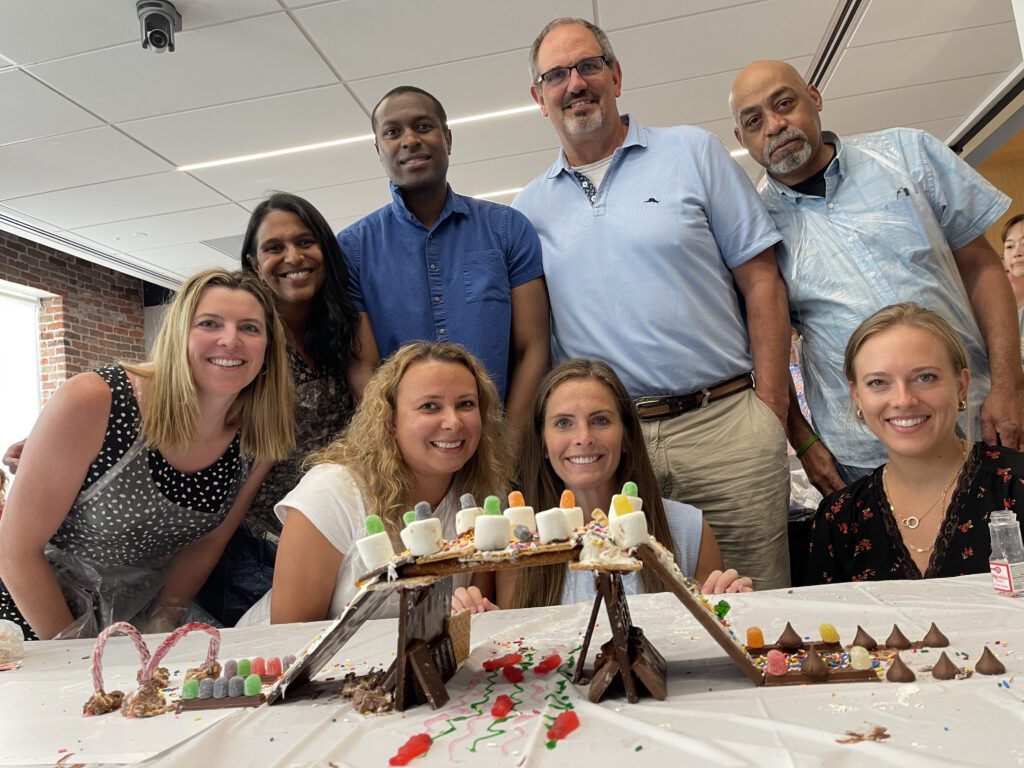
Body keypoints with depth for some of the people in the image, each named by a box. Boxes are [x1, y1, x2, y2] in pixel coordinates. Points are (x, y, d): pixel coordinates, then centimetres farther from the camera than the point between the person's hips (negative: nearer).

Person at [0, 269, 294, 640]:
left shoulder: (258, 442, -12)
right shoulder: (91, 403, -23)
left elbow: (207, 541, 3)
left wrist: (160, 626, -2)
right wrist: (74, 652, -11)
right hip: (34, 617, -2)